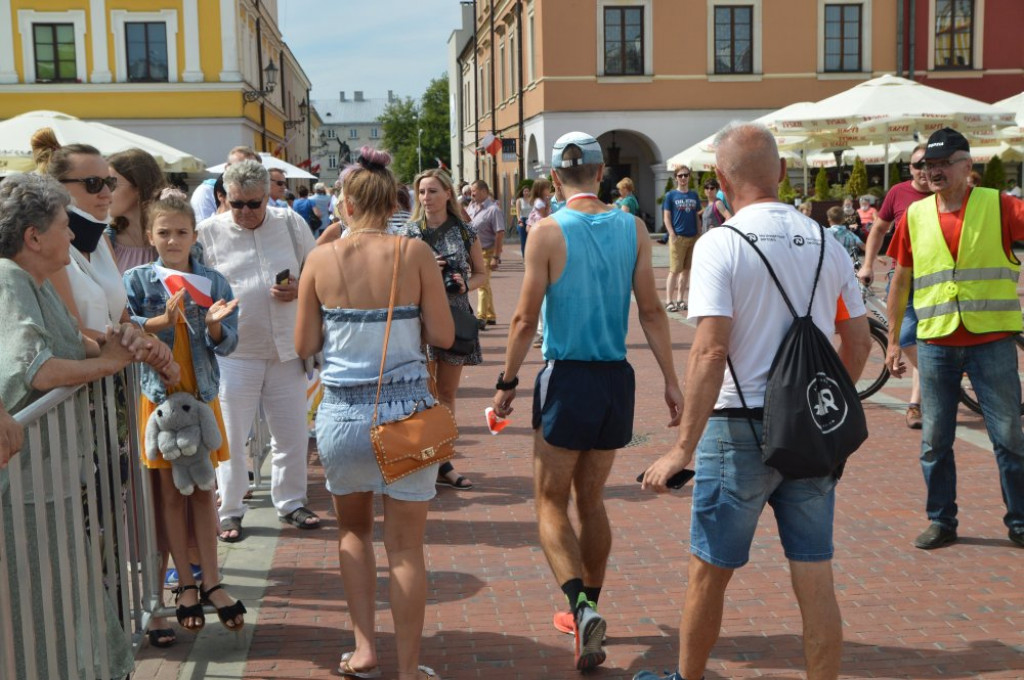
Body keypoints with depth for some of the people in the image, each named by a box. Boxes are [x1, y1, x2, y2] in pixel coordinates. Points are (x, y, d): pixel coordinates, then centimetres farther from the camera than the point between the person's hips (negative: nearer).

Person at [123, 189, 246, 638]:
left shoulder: (213, 282, 1)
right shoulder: (137, 279, -3)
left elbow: (228, 343, -2)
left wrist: (214, 325, -23)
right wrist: (161, 321, -30)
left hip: (201, 395, 2)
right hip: (157, 395, -1)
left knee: (203, 490, 8)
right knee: (170, 493, 5)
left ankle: (210, 581, 16)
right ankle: (186, 583, 17)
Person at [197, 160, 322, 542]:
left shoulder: (291, 224, 4)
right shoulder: (209, 233, -2)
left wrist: (300, 289, -10)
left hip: (287, 348, 2)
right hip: (234, 350, -2)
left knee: (292, 434, 11)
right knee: (231, 438, 4)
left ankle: (290, 502, 28)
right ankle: (229, 511, 19)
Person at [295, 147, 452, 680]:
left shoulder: (321, 260, -4)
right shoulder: (415, 253, -7)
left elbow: (304, 345, 2)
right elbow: (443, 335, -5)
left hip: (343, 412, 1)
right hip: (406, 410, -1)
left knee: (353, 530, 23)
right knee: (405, 546, 8)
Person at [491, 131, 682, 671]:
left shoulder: (548, 232, -9)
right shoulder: (633, 229, 3)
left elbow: (526, 318, -9)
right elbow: (652, 312, 2)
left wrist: (507, 383, 1)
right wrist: (671, 381, 6)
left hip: (568, 378, -4)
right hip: (617, 380, 5)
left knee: (551, 501, 6)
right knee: (591, 499, 18)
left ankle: (581, 606, -13)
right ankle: (586, 612, 28)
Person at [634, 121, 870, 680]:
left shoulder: (720, 244, -11)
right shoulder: (826, 242, 5)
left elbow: (711, 350, -20)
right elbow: (858, 343, 11)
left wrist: (684, 447, -18)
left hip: (743, 427, -4)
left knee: (708, 572, 12)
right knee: (815, 580, 9)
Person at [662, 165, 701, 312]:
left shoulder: (694, 195, 11)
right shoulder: (671, 195, 0)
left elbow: (697, 216, 15)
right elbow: (666, 217, -3)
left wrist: (699, 234, 8)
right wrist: (672, 235, -12)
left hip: (692, 237, 4)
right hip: (678, 237, -4)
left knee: (686, 270, 8)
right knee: (674, 270, -6)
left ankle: (680, 299, 17)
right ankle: (669, 301, -2)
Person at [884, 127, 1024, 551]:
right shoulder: (915, 215, 5)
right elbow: (901, 279, 11)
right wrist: (893, 340, 11)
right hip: (936, 344, 3)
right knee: (935, 441, 8)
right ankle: (941, 521, 22)